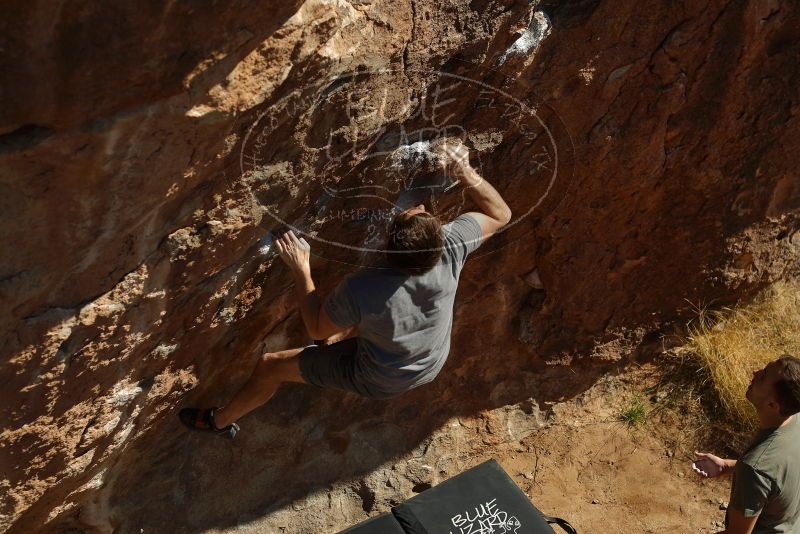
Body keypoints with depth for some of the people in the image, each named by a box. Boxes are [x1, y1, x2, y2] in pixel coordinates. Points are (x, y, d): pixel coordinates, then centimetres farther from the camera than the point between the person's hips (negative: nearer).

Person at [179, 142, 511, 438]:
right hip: (432, 366, 4)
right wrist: (464, 171, -23)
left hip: (378, 381, -4)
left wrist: (300, 269, -18)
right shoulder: (450, 248, -33)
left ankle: (221, 420, 40)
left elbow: (317, 329, -20)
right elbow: (500, 214, -13)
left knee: (269, 367, 13)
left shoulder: (360, 289, -41)